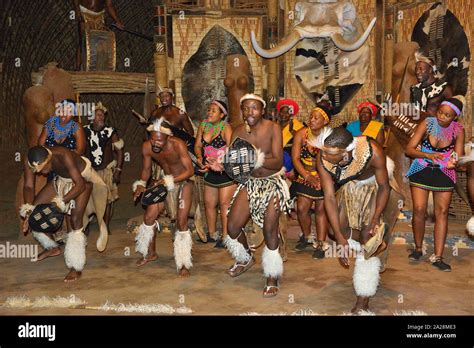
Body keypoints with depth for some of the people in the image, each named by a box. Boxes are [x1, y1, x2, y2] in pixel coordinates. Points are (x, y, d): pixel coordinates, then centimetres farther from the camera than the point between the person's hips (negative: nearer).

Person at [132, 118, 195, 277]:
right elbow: (146, 169, -2)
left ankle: (184, 264, 1)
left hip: (184, 181, -5)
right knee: (148, 217, 5)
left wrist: (171, 180, -40)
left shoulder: (178, 145, -31)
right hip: (165, 181, 5)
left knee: (182, 222, -11)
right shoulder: (147, 147, -18)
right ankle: (151, 253, 29)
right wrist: (140, 184, -20)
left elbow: (190, 170, -30)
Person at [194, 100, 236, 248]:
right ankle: (212, 234, 29)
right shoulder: (203, 125, 6)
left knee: (224, 204, -8)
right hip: (210, 171, 7)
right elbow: (198, 145, 8)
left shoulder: (226, 127, -13)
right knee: (209, 203, 14)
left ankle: (225, 237, -1)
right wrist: (199, 157, -12)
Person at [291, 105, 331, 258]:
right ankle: (306, 236, 26)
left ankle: (320, 245, 8)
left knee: (321, 210, 0)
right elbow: (295, 158, -9)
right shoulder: (301, 134, -7)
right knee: (302, 209, -2)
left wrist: (320, 179, -21)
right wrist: (308, 177, -16)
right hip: (305, 177, 2)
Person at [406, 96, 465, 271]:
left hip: (444, 174, 1)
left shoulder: (458, 131, -8)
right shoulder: (427, 124, -13)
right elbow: (409, 149, -14)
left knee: (442, 212, -2)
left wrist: (454, 162, -33)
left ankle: (437, 257, 3)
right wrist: (427, 155, -32)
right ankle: (418, 248, 15)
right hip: (421, 171, -1)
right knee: (419, 209, -7)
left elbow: (458, 157, -8)